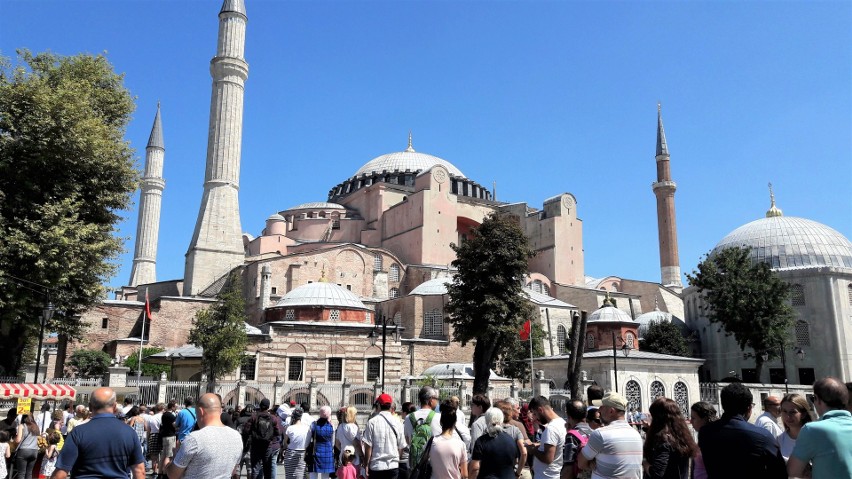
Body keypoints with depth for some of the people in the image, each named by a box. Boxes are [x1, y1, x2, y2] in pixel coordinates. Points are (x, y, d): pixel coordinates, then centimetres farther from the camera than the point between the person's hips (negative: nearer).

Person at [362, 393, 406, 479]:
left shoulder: (372, 422, -7)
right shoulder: (397, 423, 0)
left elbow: (368, 447, -7)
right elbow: (401, 447, 5)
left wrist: (366, 466, 1)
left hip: (376, 466, -2)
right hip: (393, 466, 2)